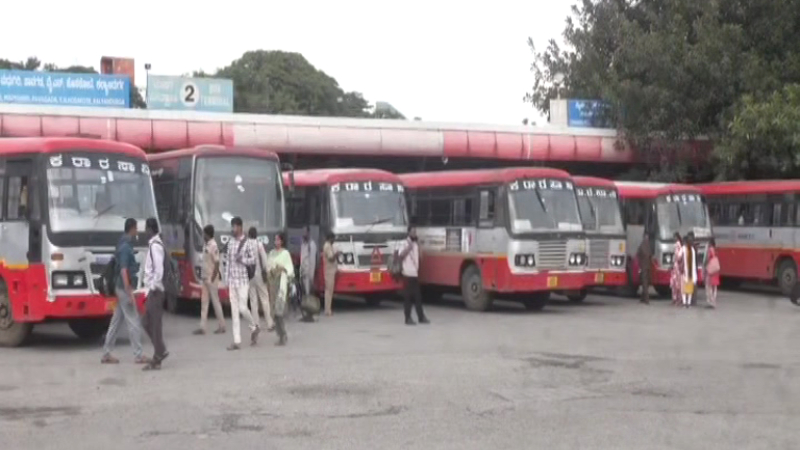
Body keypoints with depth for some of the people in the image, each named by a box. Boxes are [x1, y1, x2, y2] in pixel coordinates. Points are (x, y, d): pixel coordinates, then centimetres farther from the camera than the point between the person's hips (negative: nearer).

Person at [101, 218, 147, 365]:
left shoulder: (124, 244, 13)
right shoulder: (126, 246, -17)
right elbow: (123, 271, -23)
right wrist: (129, 294, -24)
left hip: (121, 288, 10)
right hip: (124, 288, -10)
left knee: (116, 321, 11)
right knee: (133, 322, -5)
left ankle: (106, 354, 15)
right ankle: (138, 355, -1)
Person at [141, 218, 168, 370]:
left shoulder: (155, 245, -16)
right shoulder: (154, 244, 14)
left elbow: (159, 269, -23)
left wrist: (154, 287, -18)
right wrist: (151, 287, 15)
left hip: (155, 291, -10)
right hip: (152, 290, 10)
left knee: (155, 324, -4)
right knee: (146, 322, 14)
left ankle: (157, 360, 2)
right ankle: (160, 351, 19)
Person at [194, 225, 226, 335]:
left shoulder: (213, 246, -17)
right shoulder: (206, 245, 9)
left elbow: (217, 264, -19)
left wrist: (213, 279, -19)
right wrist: (202, 276, 14)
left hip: (211, 279, -9)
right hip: (205, 278, 9)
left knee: (215, 301, 0)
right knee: (204, 302, 8)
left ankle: (222, 326, 9)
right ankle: (202, 327, 9)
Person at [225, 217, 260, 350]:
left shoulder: (248, 243, -6)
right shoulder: (231, 243, 11)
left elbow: (254, 260, -6)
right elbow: (229, 262, 15)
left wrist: (242, 259, -23)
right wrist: (227, 280, 14)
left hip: (243, 280, -6)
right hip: (232, 281, 6)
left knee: (242, 308, -10)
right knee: (234, 311, 3)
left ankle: (254, 328, 19)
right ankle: (237, 341, 5)